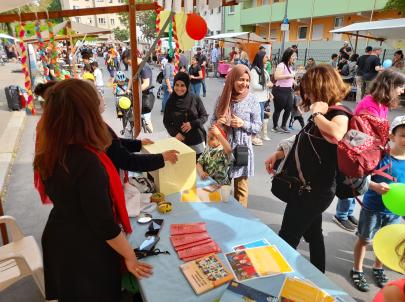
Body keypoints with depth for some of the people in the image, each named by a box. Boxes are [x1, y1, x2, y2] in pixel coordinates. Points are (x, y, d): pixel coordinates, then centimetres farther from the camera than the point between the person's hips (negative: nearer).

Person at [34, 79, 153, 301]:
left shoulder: (50, 152, -8)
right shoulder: (87, 161, -34)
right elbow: (104, 224, -27)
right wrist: (130, 256, -13)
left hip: (59, 240, 7)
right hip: (87, 252, -7)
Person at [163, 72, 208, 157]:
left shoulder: (195, 99, -7)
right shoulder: (170, 101, -2)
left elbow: (205, 116, -1)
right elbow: (166, 121, 4)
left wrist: (192, 124, -17)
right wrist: (175, 133, -12)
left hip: (197, 140, 0)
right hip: (180, 140, 1)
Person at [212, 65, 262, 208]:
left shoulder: (252, 100, -7)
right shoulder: (223, 98, 0)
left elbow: (258, 126, -4)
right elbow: (213, 120, 9)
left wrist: (243, 124, -20)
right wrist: (217, 122, -13)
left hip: (242, 148, -3)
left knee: (240, 185, 9)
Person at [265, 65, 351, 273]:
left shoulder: (339, 115, -19)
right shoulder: (322, 115, 7)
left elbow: (335, 135, -45)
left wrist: (317, 113, -28)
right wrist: (280, 153, 6)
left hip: (315, 190, -10)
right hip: (309, 187, 10)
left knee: (286, 239, 3)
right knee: (313, 234, 23)